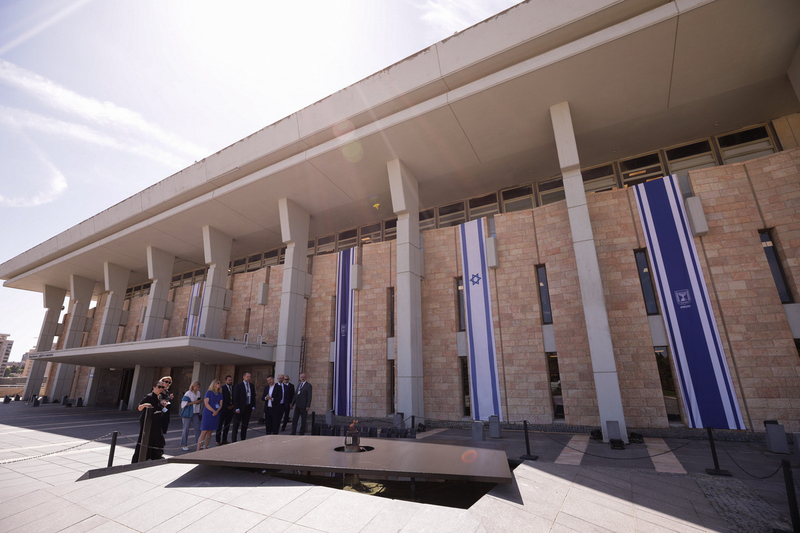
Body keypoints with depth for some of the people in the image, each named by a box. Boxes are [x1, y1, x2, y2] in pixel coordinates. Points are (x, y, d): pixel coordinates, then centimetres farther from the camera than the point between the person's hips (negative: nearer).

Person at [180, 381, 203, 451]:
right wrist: (194, 402, -21)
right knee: (186, 429, 3)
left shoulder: (198, 393, 9)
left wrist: (200, 401, 1)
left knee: (197, 428, 4)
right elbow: (184, 403, -15)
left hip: (195, 413, 6)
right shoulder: (188, 393, -11)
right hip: (188, 413, -6)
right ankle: (184, 445, 14)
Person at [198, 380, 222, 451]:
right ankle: (198, 449, -3)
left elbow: (220, 405, 8)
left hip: (215, 415, 5)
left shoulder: (220, 394, 11)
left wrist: (217, 411, -11)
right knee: (204, 432, -8)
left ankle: (205, 448, 15)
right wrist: (214, 411, -14)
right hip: (207, 414, -5)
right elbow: (206, 403, -10)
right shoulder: (209, 392, -3)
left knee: (210, 432, 7)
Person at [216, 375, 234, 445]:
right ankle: (218, 440, 9)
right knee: (220, 424, 1)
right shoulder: (222, 388, -6)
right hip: (223, 409, -4)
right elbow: (221, 399, -9)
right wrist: (227, 406, -10)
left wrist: (233, 405, -2)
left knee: (227, 425, 8)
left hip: (231, 409, 4)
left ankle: (224, 440, 15)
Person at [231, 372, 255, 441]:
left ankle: (243, 440, 16)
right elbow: (235, 398, -9)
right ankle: (233, 440, 12)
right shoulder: (238, 386, -5)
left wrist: (253, 406, 5)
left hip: (248, 408, 5)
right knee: (236, 425, 3)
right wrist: (237, 408, -14)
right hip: (240, 408, -4)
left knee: (245, 425, 9)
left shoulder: (251, 386, 9)